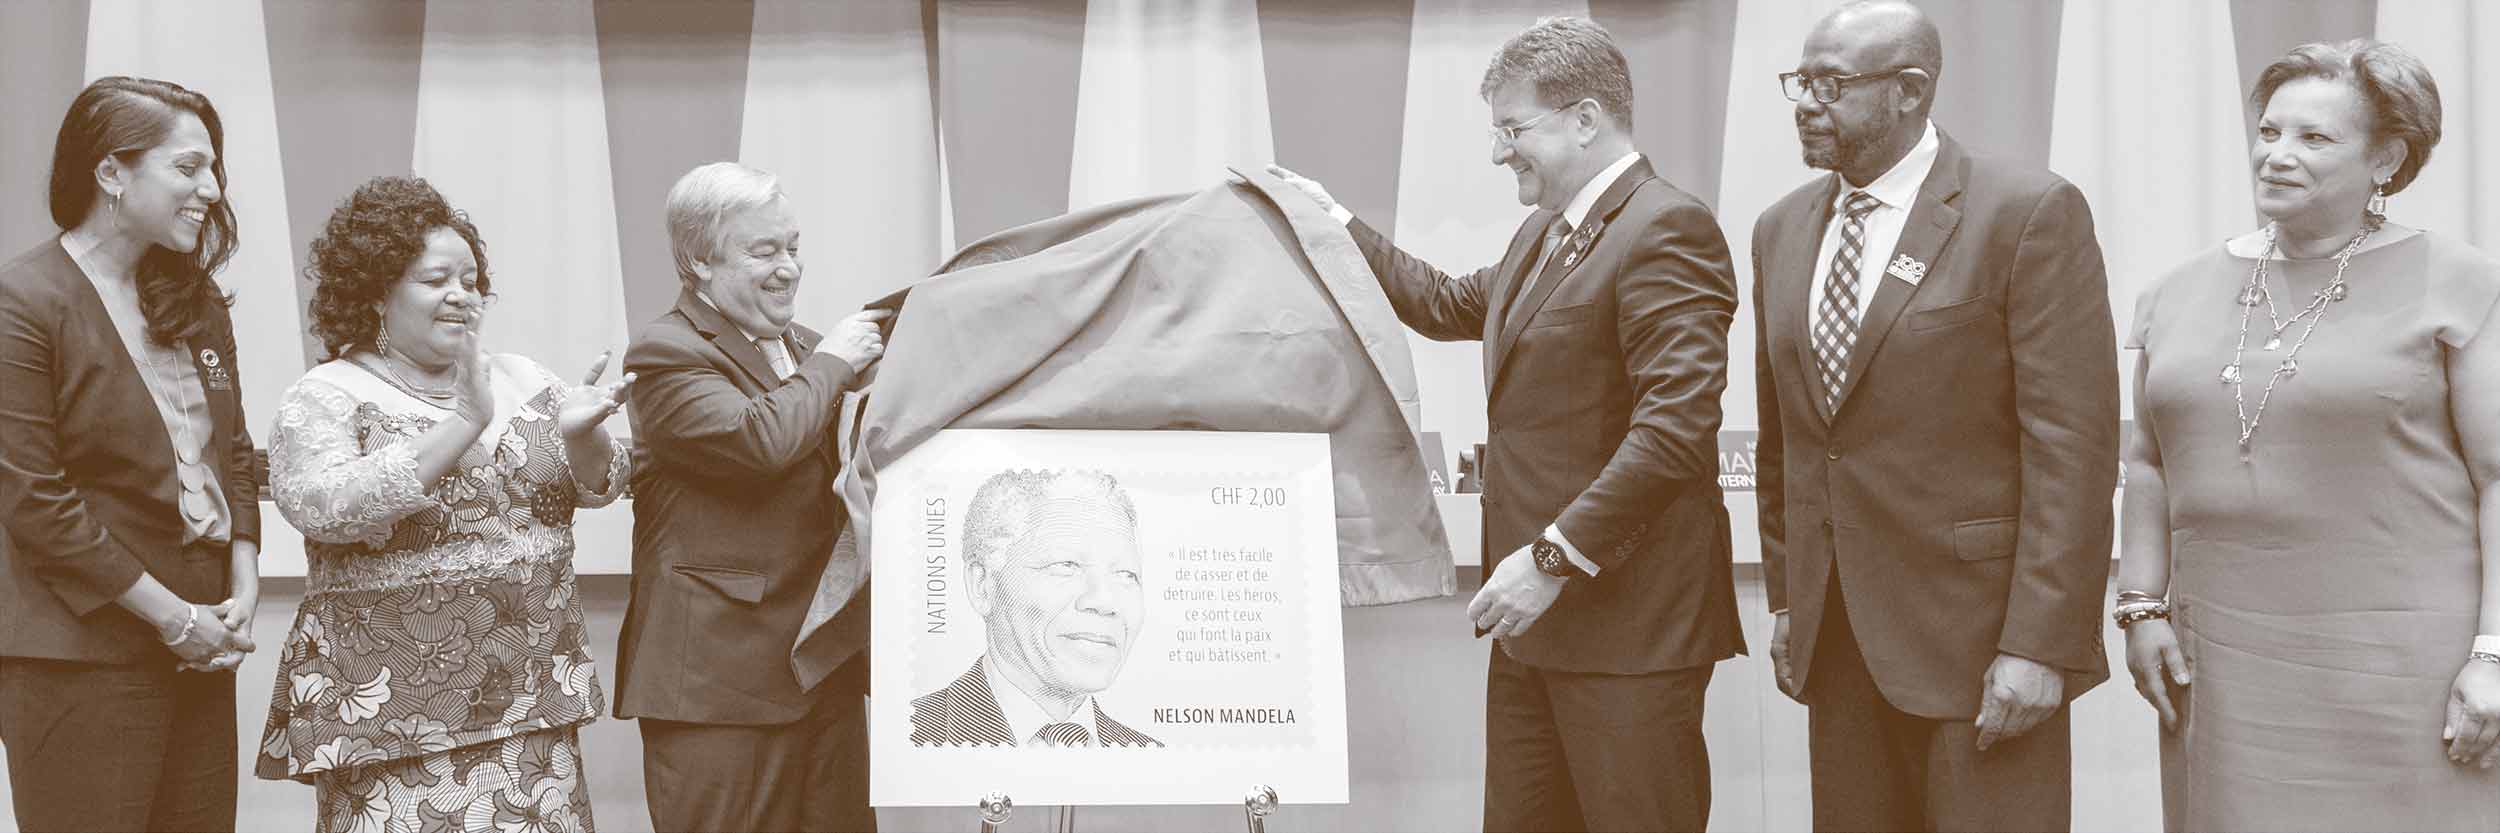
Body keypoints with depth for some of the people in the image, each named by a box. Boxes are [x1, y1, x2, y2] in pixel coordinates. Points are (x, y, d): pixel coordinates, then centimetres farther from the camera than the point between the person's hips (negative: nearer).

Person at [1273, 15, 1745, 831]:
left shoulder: (1665, 229, -14)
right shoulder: (1543, 232, 16)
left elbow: (1676, 427, -23)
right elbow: (1453, 306, 35)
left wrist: (1556, 556, -23)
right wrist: (1339, 225, 30)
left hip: (1629, 618, -9)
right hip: (1538, 613, 9)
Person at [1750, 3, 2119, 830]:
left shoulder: (2030, 213, -9)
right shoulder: (1783, 229, 10)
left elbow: (2073, 443, -13)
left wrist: (2040, 644, -16)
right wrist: (1785, 595, 13)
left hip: (1976, 629, -5)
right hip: (1833, 631, 6)